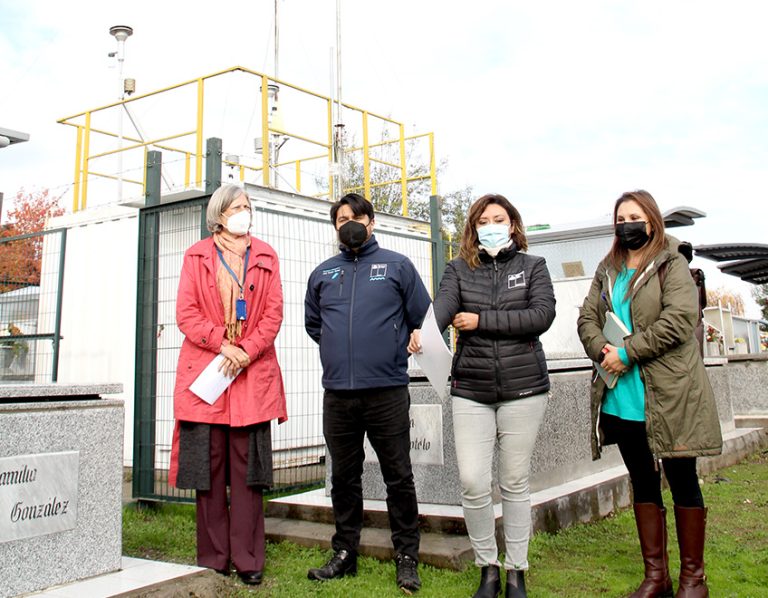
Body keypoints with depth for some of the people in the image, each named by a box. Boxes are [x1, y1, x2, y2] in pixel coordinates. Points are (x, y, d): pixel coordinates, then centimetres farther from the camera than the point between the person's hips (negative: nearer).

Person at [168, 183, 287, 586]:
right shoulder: (196, 256, 11)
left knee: (248, 468, 1)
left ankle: (248, 560, 8)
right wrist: (223, 345, -11)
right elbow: (186, 313, 2)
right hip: (205, 371, 0)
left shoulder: (265, 256, 14)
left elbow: (274, 313, 5)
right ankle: (212, 560, 11)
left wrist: (246, 351, -9)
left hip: (253, 373, 1)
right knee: (207, 466, 1)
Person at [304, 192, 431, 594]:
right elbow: (312, 323, 25)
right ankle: (344, 553, 25)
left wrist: (396, 350, 5)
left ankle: (407, 557, 15)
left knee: (399, 477, 3)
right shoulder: (322, 274, 14)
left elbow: (423, 318, 6)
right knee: (344, 478, 13)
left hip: (387, 392, -3)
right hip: (337, 394, 4)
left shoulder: (397, 266, 4)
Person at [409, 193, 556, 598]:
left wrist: (482, 320, -13)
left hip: (523, 388, 0)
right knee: (472, 482, -5)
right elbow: (442, 306, -12)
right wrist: (424, 331, -35)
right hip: (470, 390, 1)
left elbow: (543, 315, -9)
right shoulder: (459, 269, 7)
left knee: (514, 483, 7)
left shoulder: (533, 266, 7)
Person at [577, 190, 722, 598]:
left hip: (668, 397, -5)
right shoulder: (607, 270, 14)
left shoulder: (671, 265, -4)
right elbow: (588, 317, 8)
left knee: (682, 482, 6)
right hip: (622, 399, 6)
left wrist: (626, 353, -17)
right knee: (643, 483, 12)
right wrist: (602, 350, -12)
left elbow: (678, 319, -16)